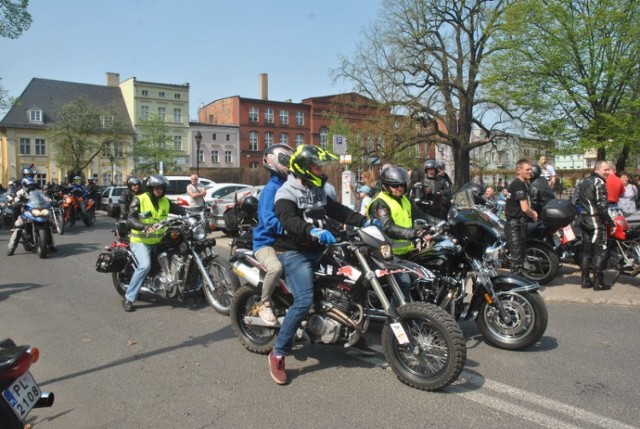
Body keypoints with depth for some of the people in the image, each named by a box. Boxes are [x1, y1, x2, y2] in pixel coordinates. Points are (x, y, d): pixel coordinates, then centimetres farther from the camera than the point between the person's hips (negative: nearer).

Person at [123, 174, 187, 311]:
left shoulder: (165, 201, 8)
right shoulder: (139, 200, -10)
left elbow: (179, 209, 5)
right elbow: (130, 220, -20)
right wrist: (144, 226, -40)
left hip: (158, 241, 7)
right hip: (141, 241, -7)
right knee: (145, 266, -26)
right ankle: (128, 298, -17)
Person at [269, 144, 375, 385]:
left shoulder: (318, 191, 16)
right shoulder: (286, 193, -11)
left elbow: (337, 211, 14)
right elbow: (289, 222, -28)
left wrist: (364, 221, 3)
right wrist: (313, 231, -46)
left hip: (318, 250, 9)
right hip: (294, 253, -8)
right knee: (304, 301, -24)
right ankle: (278, 354, -10)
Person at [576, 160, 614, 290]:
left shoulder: (583, 182, 15)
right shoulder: (599, 183, -12)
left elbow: (577, 201, 18)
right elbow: (601, 204, -18)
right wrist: (609, 220, -13)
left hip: (584, 220, 9)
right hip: (596, 221, -9)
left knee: (586, 251, 11)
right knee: (600, 251, -4)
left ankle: (585, 280, 14)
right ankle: (598, 282, -3)